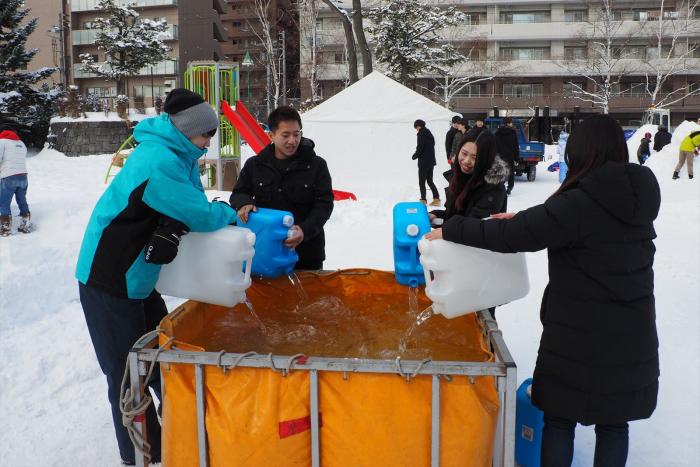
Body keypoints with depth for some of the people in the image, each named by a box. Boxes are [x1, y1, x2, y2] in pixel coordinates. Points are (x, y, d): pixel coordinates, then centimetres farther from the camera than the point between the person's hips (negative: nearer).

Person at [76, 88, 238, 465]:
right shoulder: (158, 161, -26)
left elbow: (192, 206, 12)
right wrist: (230, 214, -3)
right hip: (109, 280, -9)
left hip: (136, 276, 10)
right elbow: (200, 215, -23)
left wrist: (221, 213, -6)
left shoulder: (179, 157, 5)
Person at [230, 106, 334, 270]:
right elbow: (238, 193, 13)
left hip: (306, 253, -1)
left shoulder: (316, 165, -2)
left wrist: (305, 230, -24)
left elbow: (324, 204, -7)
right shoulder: (254, 165, 4)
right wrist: (244, 203, -13)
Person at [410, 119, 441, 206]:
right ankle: (436, 198, 10)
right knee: (430, 180, 14)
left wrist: (414, 156, 2)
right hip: (431, 160, 8)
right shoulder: (429, 133, 11)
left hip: (424, 162, -8)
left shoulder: (421, 134, -14)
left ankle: (423, 200, 0)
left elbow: (419, 149, -16)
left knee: (422, 182, 0)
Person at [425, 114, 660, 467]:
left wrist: (450, 230, -11)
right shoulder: (638, 197, 2)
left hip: (580, 334, -6)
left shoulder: (579, 203, -21)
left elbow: (510, 236, -21)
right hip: (631, 333, 6)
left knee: (559, 419, 13)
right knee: (614, 423, 19)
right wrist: (524, 219, 15)